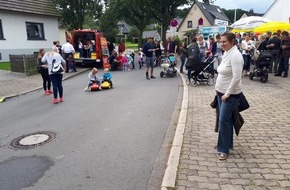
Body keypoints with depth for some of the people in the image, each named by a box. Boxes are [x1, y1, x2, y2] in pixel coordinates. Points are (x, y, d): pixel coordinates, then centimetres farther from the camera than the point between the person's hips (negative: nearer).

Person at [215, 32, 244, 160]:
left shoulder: (235, 55, -18)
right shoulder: (226, 54, 9)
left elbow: (236, 77, -24)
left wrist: (227, 94, -20)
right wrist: (218, 88, 13)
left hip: (230, 94, -9)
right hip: (221, 92, 9)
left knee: (224, 121, -6)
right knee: (226, 119, 16)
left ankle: (224, 149, 6)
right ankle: (227, 143, 31)